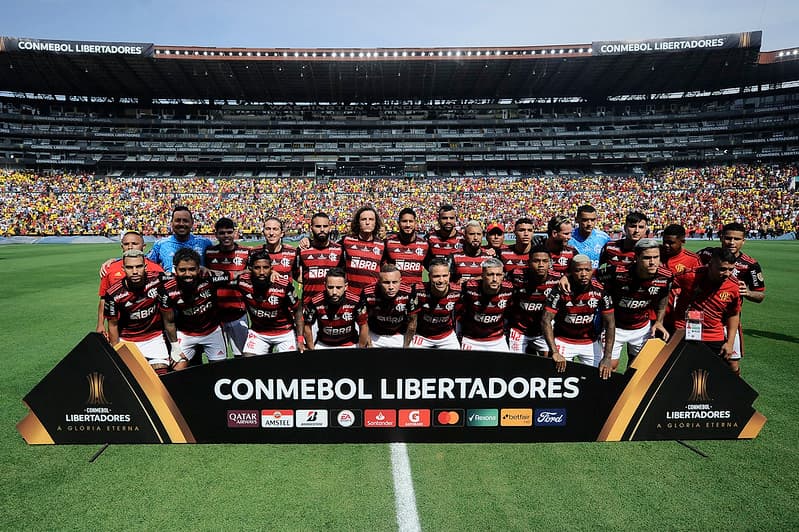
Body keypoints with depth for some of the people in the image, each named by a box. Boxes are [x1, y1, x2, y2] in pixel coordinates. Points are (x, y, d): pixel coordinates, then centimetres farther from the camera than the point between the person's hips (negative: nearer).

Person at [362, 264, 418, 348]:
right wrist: (369, 345, -5)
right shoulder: (368, 294, -24)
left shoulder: (409, 293, -25)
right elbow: (364, 322, -8)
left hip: (400, 336, 0)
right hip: (375, 335, 0)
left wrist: (406, 346, -3)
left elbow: (412, 322, -9)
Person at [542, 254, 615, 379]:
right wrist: (555, 352, -32)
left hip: (591, 342, 2)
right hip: (563, 341, -2)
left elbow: (610, 323, -9)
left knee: (599, 376, 1)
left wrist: (607, 357, -16)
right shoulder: (561, 290, -21)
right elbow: (546, 320, -23)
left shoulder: (600, 291, -14)